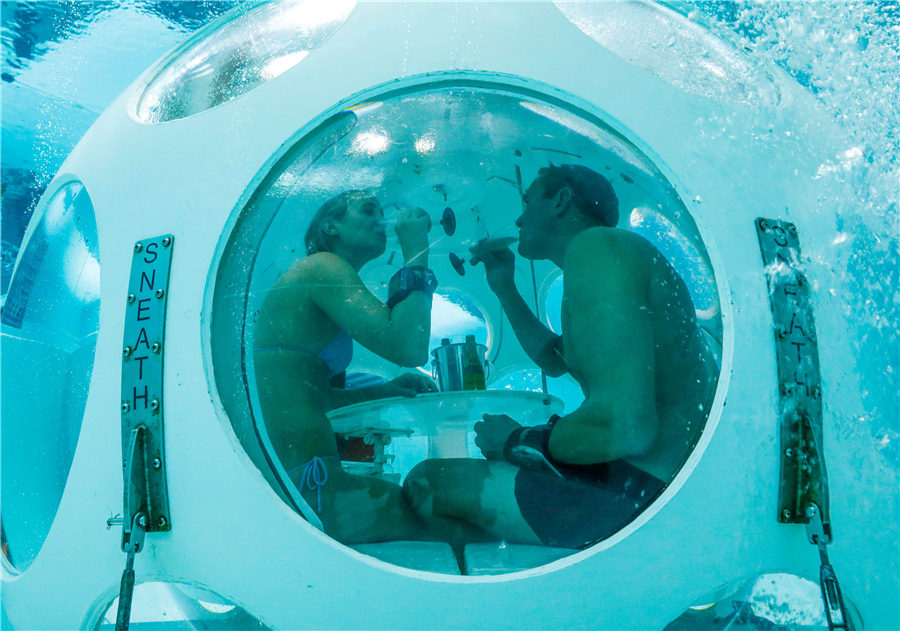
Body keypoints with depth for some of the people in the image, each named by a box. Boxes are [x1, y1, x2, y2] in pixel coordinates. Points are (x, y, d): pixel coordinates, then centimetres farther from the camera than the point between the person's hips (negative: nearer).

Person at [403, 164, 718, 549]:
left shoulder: (595, 247, -17)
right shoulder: (608, 251, 18)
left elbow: (626, 427, -29)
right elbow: (553, 360, 34)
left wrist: (516, 441, -12)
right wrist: (504, 287, 29)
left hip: (641, 491, -11)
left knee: (425, 483, -7)